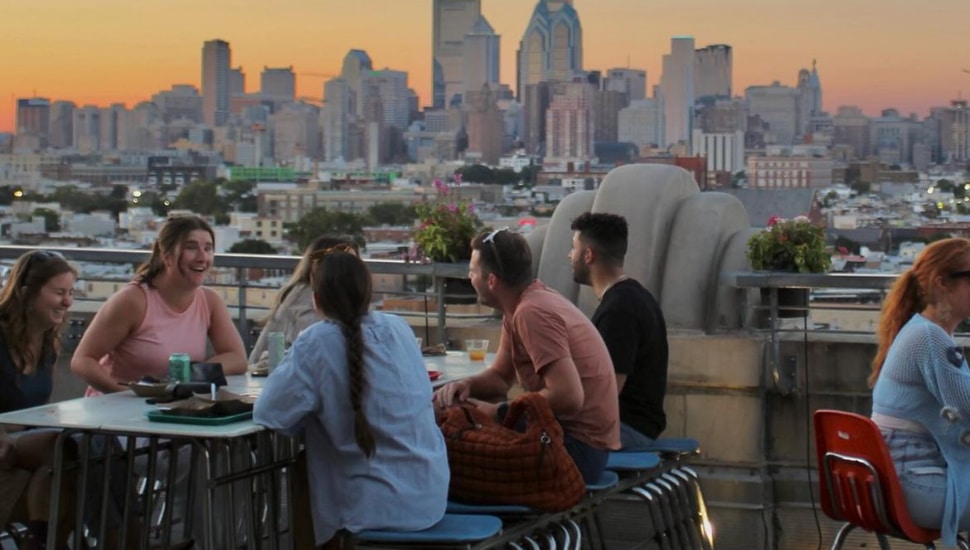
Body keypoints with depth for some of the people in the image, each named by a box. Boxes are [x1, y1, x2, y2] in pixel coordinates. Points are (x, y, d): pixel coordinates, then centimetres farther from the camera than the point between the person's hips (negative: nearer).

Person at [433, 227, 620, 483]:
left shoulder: (531, 312, -23)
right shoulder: (520, 304, 8)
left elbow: (569, 397, -29)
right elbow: (500, 377, 16)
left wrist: (497, 413, -18)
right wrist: (465, 385, -6)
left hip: (579, 447, -9)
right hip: (565, 431, 9)